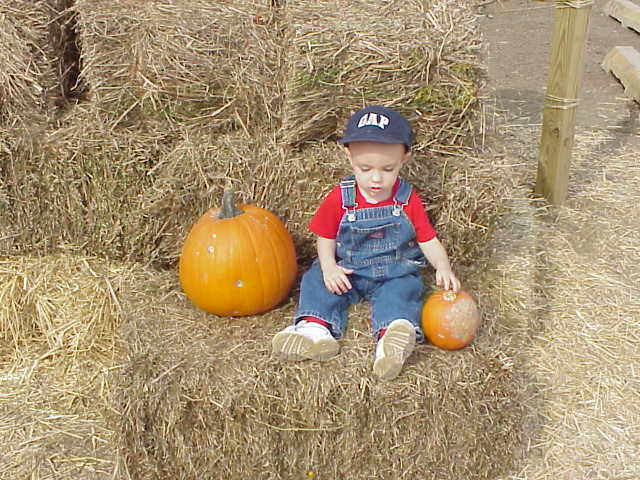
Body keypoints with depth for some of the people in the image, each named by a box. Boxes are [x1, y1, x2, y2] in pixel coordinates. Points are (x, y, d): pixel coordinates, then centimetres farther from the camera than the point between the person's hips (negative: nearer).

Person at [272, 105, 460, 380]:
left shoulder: (408, 200, -8)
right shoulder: (339, 199, -8)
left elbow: (428, 241, -6)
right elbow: (326, 238, 1)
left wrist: (443, 266, -25)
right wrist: (329, 267, -17)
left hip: (396, 273, -1)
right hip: (347, 270, 2)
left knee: (401, 291, -29)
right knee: (316, 279, -18)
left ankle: (394, 335, -51)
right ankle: (315, 326, -35)